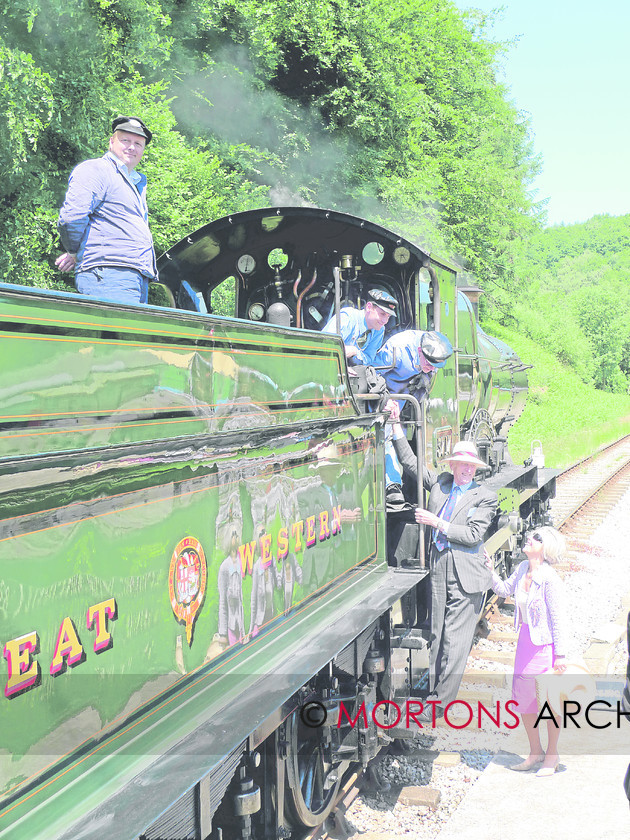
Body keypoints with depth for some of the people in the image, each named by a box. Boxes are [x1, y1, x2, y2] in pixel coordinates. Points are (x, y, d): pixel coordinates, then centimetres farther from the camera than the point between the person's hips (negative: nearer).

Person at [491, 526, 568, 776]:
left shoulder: (550, 579, -22)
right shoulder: (523, 569, -1)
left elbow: (558, 619, -17)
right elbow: (504, 590, 16)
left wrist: (560, 655, -14)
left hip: (545, 643, -7)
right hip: (525, 640, 7)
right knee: (523, 699, 13)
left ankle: (551, 754, 26)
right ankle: (535, 752, 30)